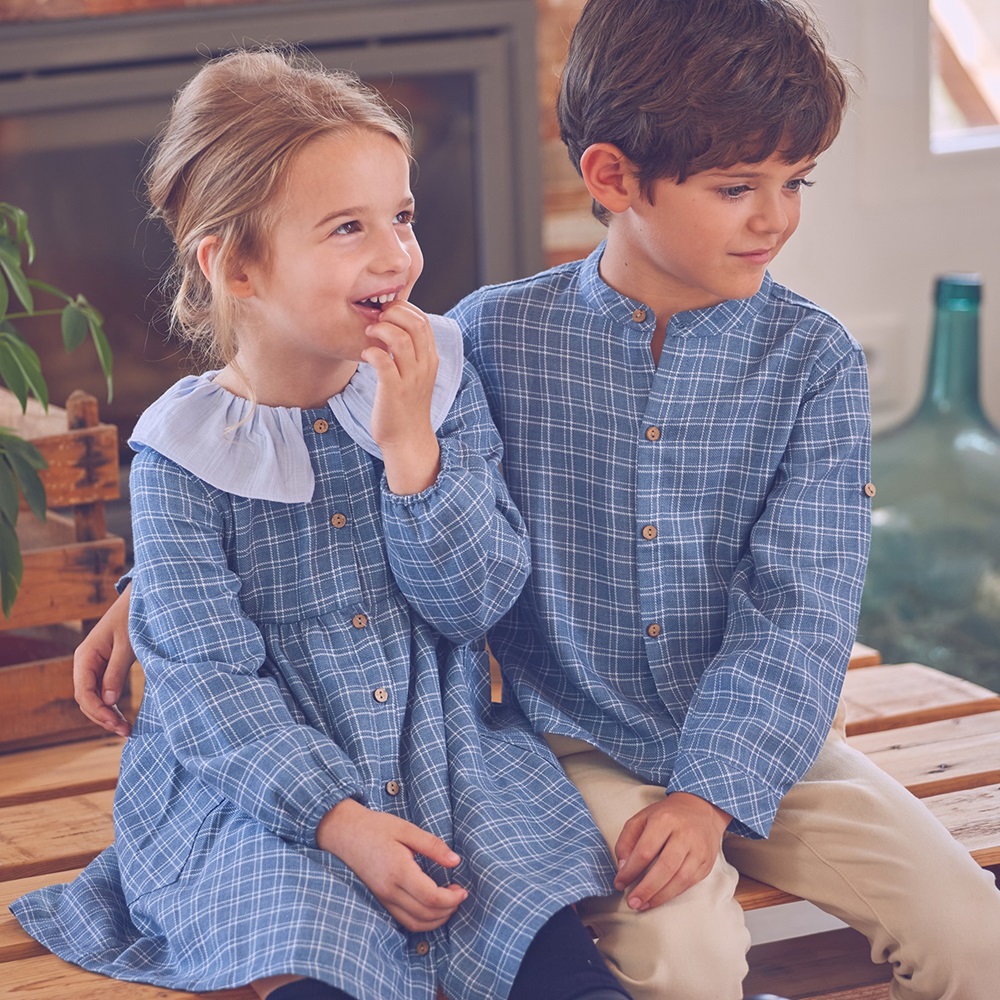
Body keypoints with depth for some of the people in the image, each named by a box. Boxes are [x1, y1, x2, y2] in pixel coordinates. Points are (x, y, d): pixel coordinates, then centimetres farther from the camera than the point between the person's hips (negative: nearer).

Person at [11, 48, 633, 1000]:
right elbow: (204, 677, -12)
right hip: (259, 779, -2)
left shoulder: (440, 383, -1)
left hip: (447, 752, 3)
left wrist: (411, 446, -18)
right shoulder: (184, 448, -10)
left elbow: (475, 600, -4)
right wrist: (338, 818, -23)